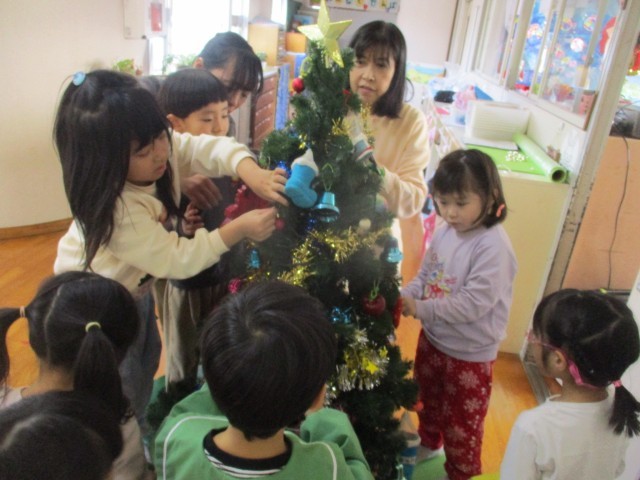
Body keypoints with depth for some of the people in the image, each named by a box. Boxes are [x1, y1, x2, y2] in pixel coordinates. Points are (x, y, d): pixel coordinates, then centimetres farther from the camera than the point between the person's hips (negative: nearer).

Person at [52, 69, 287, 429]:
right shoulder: (116, 210, -40)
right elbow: (175, 259, -36)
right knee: (124, 390, 7)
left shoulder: (161, 149, -21)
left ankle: (139, 427, 52)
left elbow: (210, 148, -25)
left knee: (147, 361, 26)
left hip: (134, 286, 8)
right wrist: (239, 230, -40)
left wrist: (252, 172, -45)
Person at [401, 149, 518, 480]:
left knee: (462, 424, 15)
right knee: (429, 399, 31)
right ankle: (429, 442, 60)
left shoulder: (493, 246, -28)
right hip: (433, 338, 8)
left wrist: (421, 309, -28)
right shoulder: (445, 231, -6)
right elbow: (425, 275, 4)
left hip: (470, 354, -7)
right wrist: (404, 297, -15)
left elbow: (474, 303, -31)